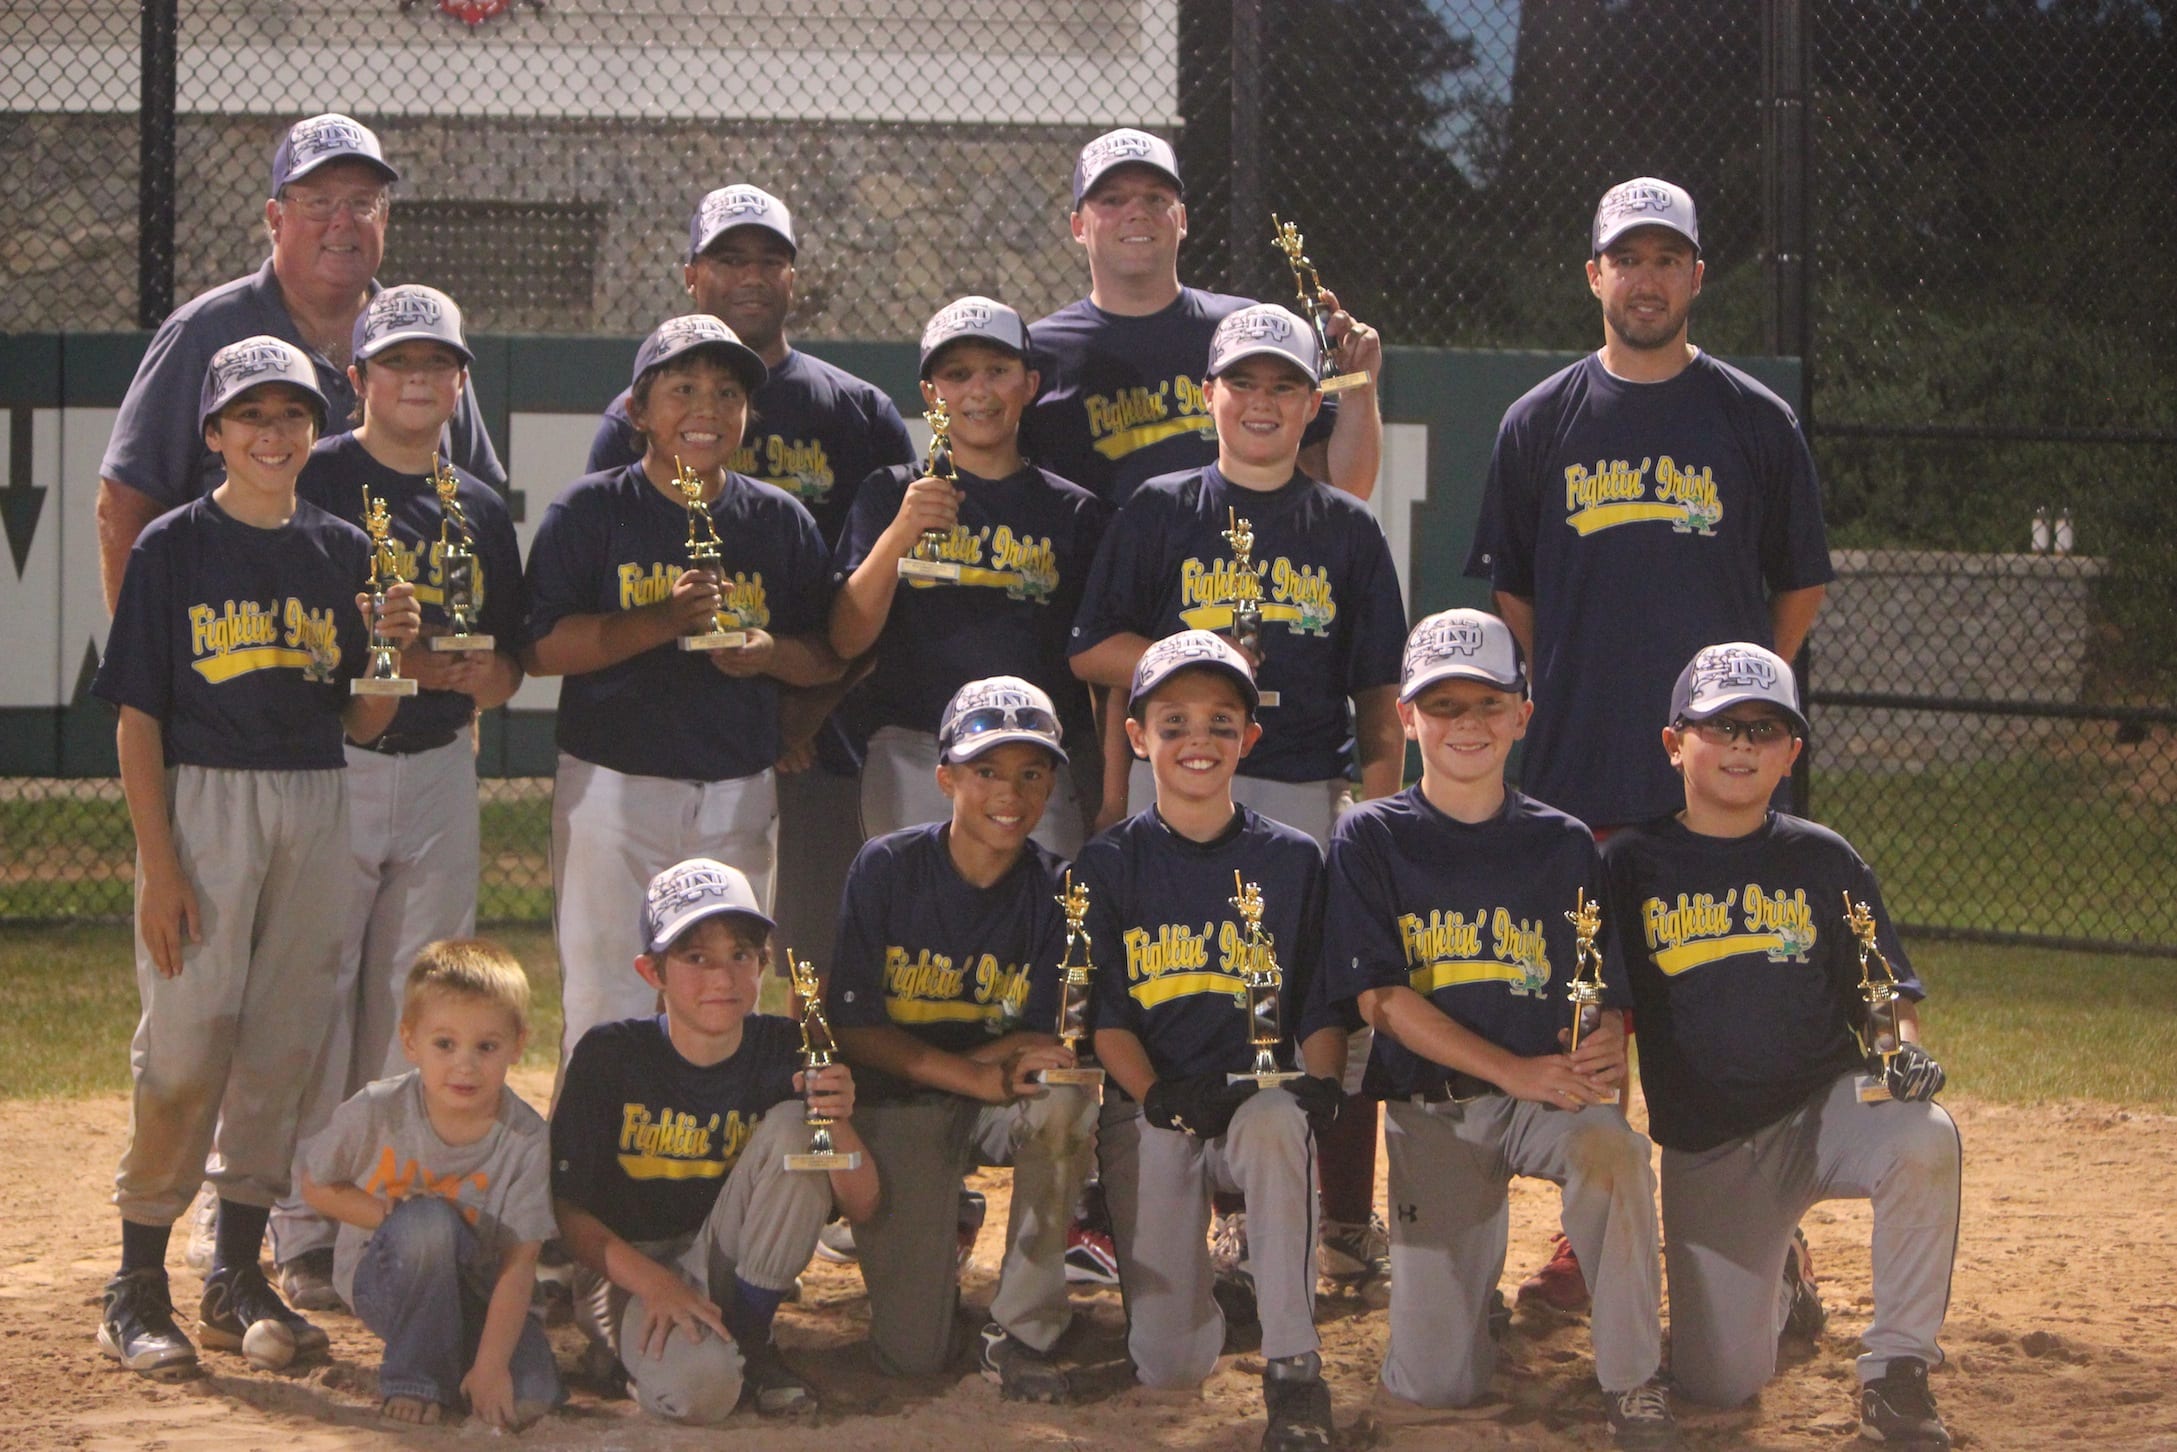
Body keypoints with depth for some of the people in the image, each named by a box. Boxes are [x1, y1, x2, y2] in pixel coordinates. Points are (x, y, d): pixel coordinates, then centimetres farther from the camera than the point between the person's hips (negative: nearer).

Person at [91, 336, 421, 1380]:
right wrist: (159, 864, -12)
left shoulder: (345, 552, 10)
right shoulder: (174, 548, -1)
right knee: (187, 1044, -9)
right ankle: (138, 1287, -2)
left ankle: (237, 1278, 15)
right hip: (202, 804, -4)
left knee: (284, 1044, 6)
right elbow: (137, 718, -4)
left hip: (317, 809, 4)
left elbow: (362, 723, 11)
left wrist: (393, 649, -10)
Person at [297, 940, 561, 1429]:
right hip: (385, 1279, -1)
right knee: (429, 1219, -35)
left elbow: (518, 1263, -20)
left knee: (527, 1398, -26)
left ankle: (463, 1358, 9)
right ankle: (414, 1375, -19)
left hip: (477, 1289, 1)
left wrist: (490, 1366, -29)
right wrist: (388, 1214, -20)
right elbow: (316, 1186, -2)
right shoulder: (376, 1112, -18)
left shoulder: (525, 1139, -18)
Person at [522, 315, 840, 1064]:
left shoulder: (781, 522, 9)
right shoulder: (591, 511, 0)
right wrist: (663, 620, -20)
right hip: (614, 785, -3)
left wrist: (768, 652, -10)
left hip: (737, 797, 3)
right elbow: (542, 648, -8)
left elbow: (829, 658, 12)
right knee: (606, 1004, -5)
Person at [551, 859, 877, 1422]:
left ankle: (749, 1339, -9)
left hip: (729, 1260, 4)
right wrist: (653, 1283, -25)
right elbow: (566, 1209, -11)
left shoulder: (785, 1052, -6)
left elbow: (860, 1206, -7)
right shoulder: (610, 1055, -12)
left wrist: (839, 1124, -28)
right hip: (626, 1265, -4)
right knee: (699, 1386, -36)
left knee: (793, 1124, -21)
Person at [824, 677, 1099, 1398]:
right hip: (901, 1110, -2)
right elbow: (854, 1029, -12)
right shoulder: (886, 867, -9)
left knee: (1064, 1094, -36)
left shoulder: (1054, 891, -5)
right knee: (910, 1353, -16)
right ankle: (938, 1235, 22)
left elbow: (1046, 1044, -9)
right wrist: (976, 1075, -25)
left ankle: (1021, 1331, -19)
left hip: (999, 1111, 2)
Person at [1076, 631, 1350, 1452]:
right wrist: (1157, 1094, -17)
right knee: (1169, 1368, -14)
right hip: (1151, 1113, 0)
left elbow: (1321, 1008, 8)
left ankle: (1292, 1368, -32)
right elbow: (1103, 1014, 1)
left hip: (1259, 1098, 0)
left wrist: (1318, 1083, -13)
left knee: (1276, 1126, -41)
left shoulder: (1292, 861, 8)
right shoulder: (1108, 865, 6)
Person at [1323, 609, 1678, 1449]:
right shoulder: (1371, 839, 2)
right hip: (1431, 1109, -1)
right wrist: (1516, 1071, -17)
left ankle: (1632, 1383, -24)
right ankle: (1468, 1278, 30)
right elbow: (1382, 998, -7)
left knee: (1612, 1148, -38)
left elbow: (1608, 994, 8)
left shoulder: (1561, 844, 8)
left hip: (1549, 1094, 1)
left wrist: (1606, 1048, -16)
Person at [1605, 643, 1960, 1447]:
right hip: (1703, 1152, 0)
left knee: (1923, 1139, -35)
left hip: (1825, 1109, 0)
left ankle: (1896, 1370, -19)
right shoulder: (1634, 864, 2)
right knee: (1717, 1381, -7)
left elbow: (1887, 992, 6)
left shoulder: (1822, 860, 5)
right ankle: (1773, 1280, 31)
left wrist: (1903, 1050, -16)